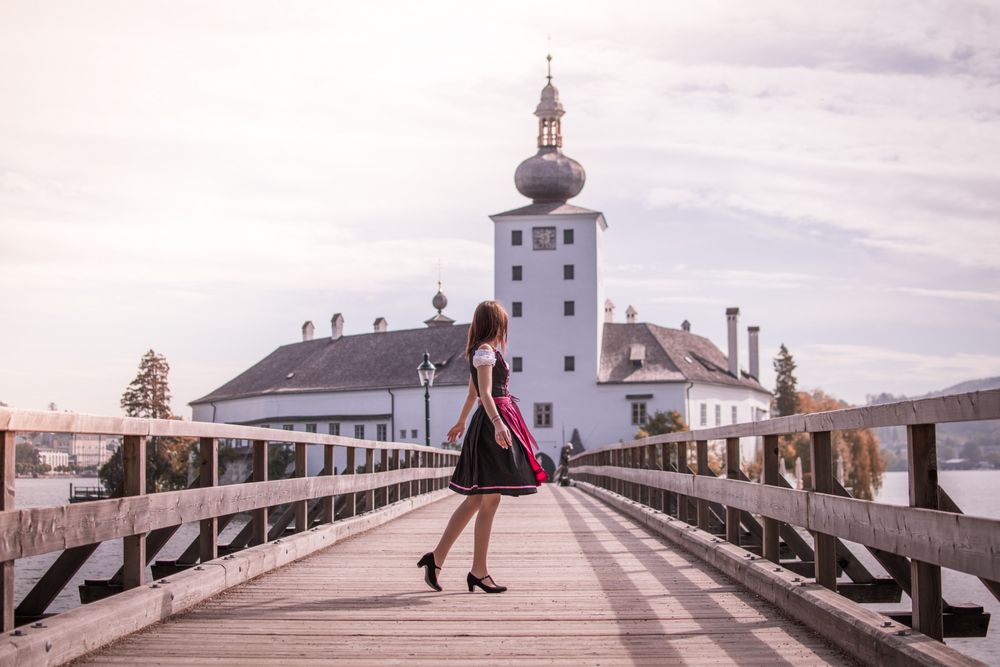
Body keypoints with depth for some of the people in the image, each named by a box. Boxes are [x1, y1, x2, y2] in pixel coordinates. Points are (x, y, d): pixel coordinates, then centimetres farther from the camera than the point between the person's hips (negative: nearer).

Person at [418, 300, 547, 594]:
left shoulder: (483, 351, 20)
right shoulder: (485, 351, -9)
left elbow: (472, 394, 30)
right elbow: (485, 393, -22)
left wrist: (461, 423, 40)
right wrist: (497, 423, -35)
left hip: (493, 423, 10)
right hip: (492, 424, -10)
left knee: (476, 500, 10)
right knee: (489, 500, -6)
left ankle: (436, 558, 11)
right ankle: (478, 571, -2)